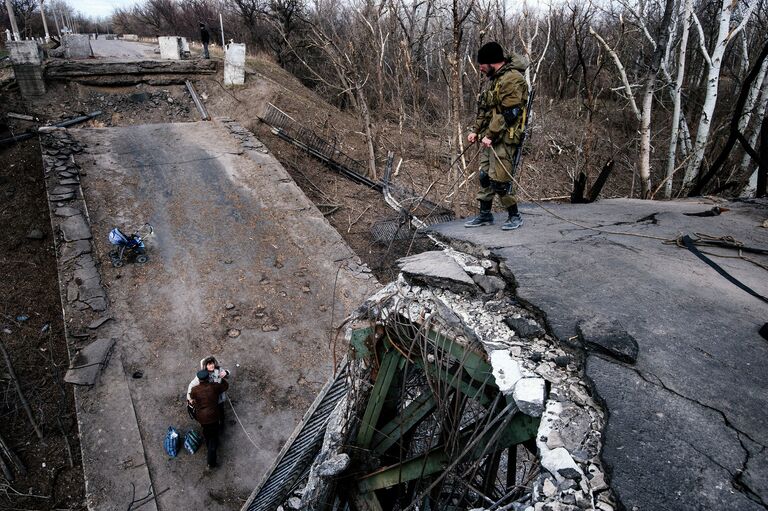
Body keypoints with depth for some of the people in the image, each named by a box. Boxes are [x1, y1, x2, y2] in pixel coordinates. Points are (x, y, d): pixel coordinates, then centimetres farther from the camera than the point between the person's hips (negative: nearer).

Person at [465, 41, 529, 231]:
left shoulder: (512, 79, -15)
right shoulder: (494, 78, 17)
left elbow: (508, 113, -21)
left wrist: (490, 135, -20)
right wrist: (476, 131, 12)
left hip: (505, 137, -10)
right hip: (490, 137, 10)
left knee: (499, 178, -10)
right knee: (485, 175, 12)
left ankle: (515, 216, 6)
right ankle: (485, 214, 23)